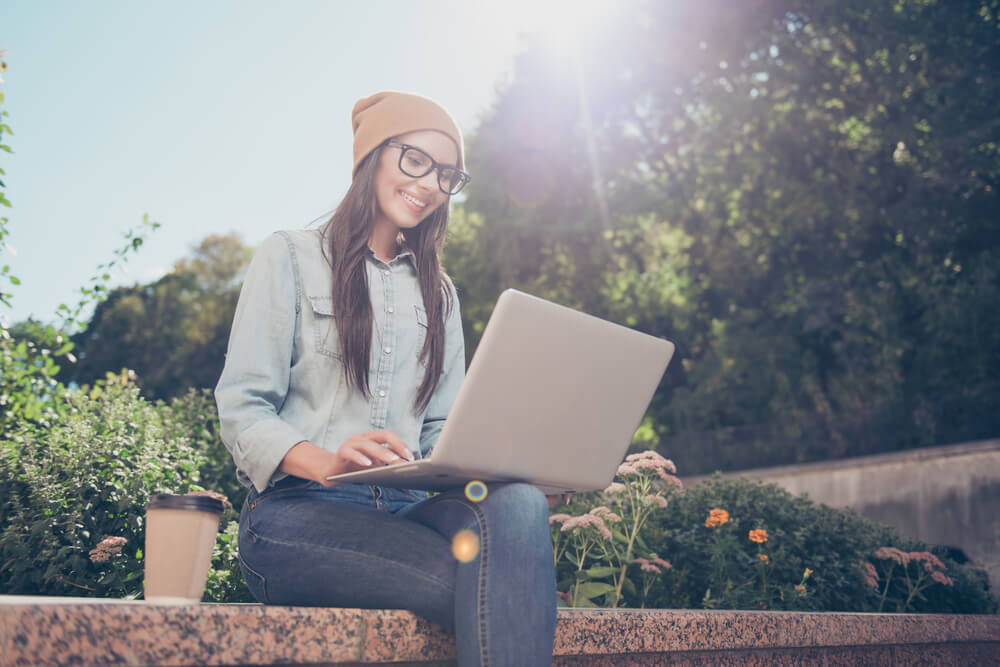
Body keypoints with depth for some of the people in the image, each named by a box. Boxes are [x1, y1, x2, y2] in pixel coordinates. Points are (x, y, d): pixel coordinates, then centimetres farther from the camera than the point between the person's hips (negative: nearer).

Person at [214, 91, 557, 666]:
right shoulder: (292, 258, 10)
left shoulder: (439, 294, 25)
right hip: (298, 511, -5)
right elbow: (241, 409, 0)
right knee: (498, 592, -35)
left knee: (518, 504, -34)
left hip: (406, 509, 5)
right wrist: (326, 463, -22)